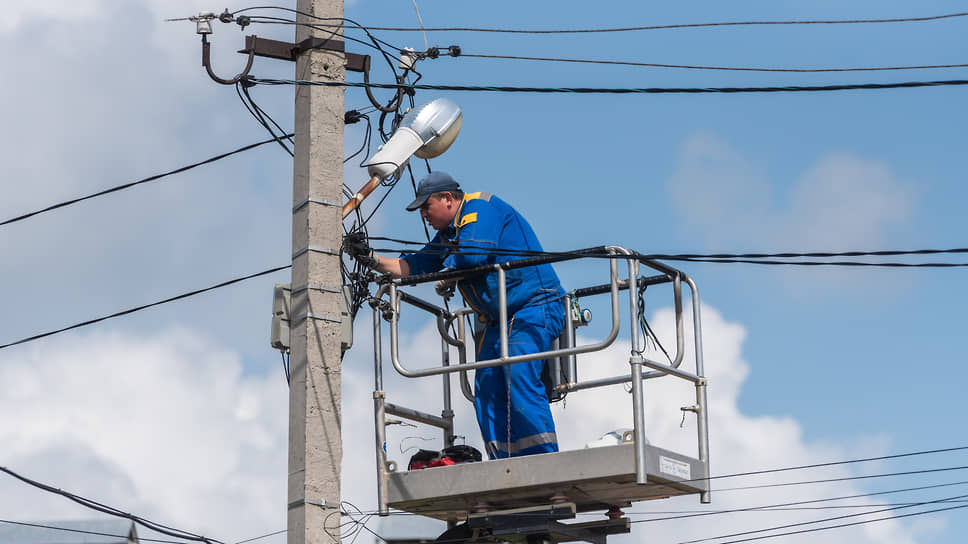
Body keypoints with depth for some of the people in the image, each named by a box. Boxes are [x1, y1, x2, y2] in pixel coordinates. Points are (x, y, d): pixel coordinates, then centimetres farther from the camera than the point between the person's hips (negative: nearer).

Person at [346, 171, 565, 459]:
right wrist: (371, 259, 13)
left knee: (519, 379, -22)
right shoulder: (449, 234, 22)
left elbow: (472, 253, -20)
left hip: (534, 307, -10)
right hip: (498, 320, 10)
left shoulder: (480, 207, -6)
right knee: (487, 388, -3)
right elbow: (414, 266, 25)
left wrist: (446, 275, -1)